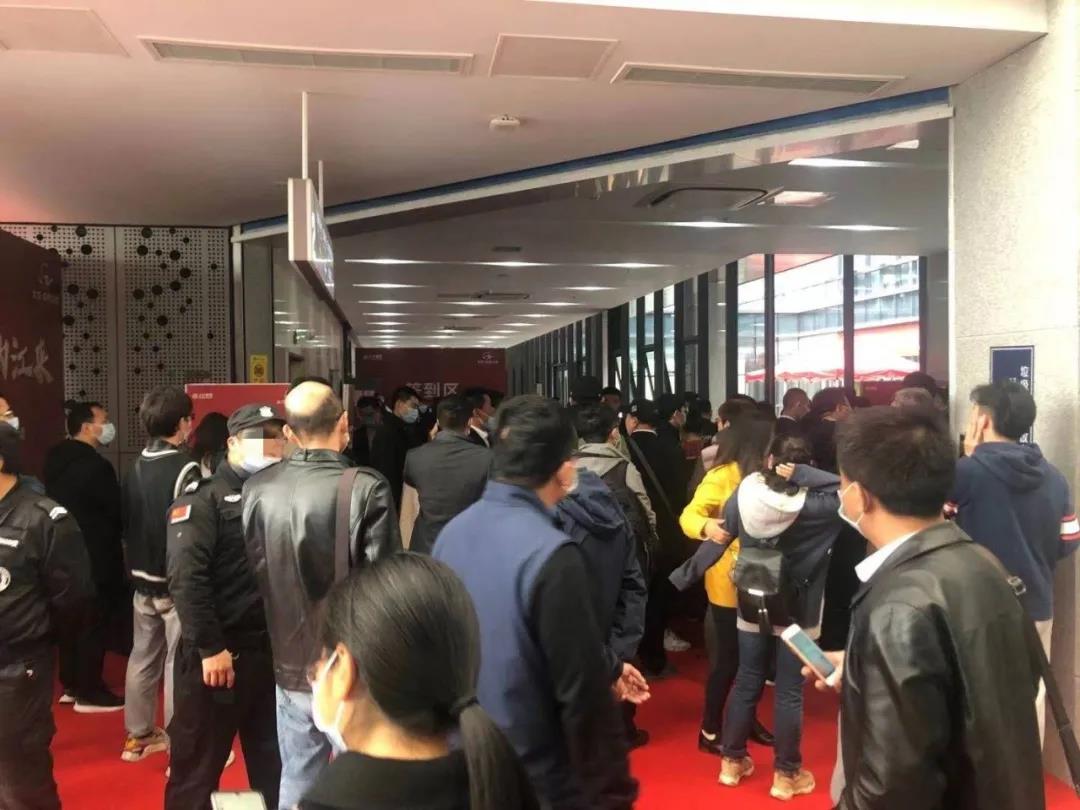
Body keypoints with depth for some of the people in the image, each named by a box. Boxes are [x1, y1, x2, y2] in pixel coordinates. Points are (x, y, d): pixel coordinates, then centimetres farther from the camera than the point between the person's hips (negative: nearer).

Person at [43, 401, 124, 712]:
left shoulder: (57, 460, 7)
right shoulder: (95, 466, -21)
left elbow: (65, 504, 13)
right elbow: (116, 511, -14)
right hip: (95, 558, -9)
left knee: (73, 619, 17)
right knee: (94, 624, 0)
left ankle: (71, 684, 27)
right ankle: (89, 693, 7)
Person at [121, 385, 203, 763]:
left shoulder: (135, 468, 4)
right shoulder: (185, 469, -19)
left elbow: (125, 524, 10)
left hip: (142, 579, 8)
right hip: (177, 582, -7)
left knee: (143, 656, 18)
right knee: (179, 663, 0)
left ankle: (137, 736, 31)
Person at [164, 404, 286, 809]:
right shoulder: (204, 497, -7)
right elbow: (186, 578, -17)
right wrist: (211, 647, -20)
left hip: (272, 650, 6)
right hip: (217, 654, -6)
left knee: (273, 762, 16)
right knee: (198, 765, 6)